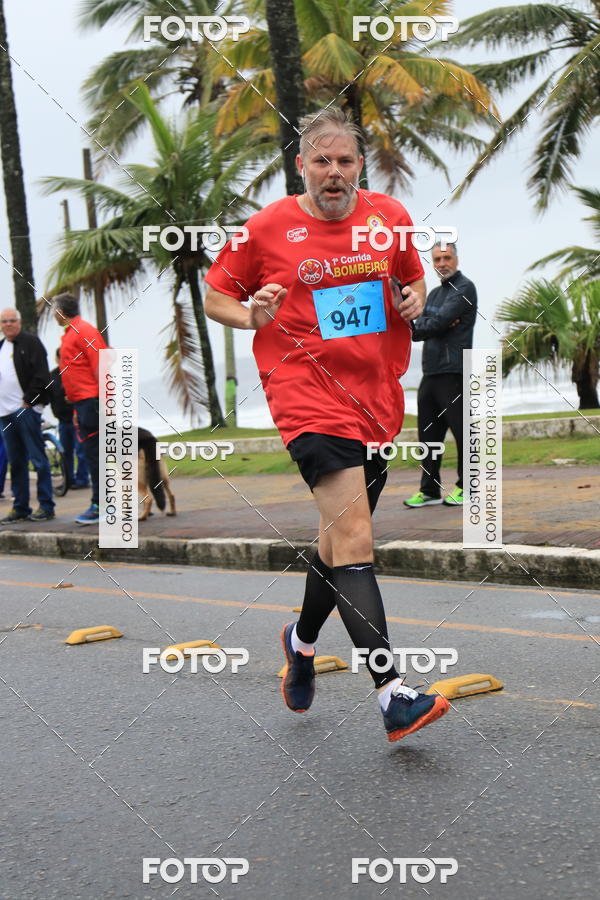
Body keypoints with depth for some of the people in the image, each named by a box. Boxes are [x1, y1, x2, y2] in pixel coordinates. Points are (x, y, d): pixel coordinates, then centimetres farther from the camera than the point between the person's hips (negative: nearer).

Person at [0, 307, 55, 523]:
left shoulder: (30, 342, -3)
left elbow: (40, 375, -11)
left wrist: (28, 401, -14)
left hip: (26, 409, -7)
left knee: (37, 458, -5)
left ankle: (46, 506, -2)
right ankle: (20, 507, 14)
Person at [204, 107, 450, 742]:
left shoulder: (389, 217, 8)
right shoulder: (268, 228, -2)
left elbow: (413, 279, 23)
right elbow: (215, 297, 7)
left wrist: (414, 300, 0)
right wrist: (252, 317, -14)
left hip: (378, 399, 5)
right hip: (308, 396, -5)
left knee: (342, 537, 17)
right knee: (353, 539, -18)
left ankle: (302, 641, 44)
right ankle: (393, 695, -21)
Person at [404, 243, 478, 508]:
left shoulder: (464, 288, -3)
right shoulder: (434, 294, 22)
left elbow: (439, 321, -15)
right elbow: (418, 330, 9)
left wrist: (420, 327, 2)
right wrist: (436, 326, -9)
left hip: (453, 372, -8)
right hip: (431, 373, 8)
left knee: (462, 432, -2)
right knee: (428, 434, 8)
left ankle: (466, 487, 6)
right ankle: (429, 490, 14)